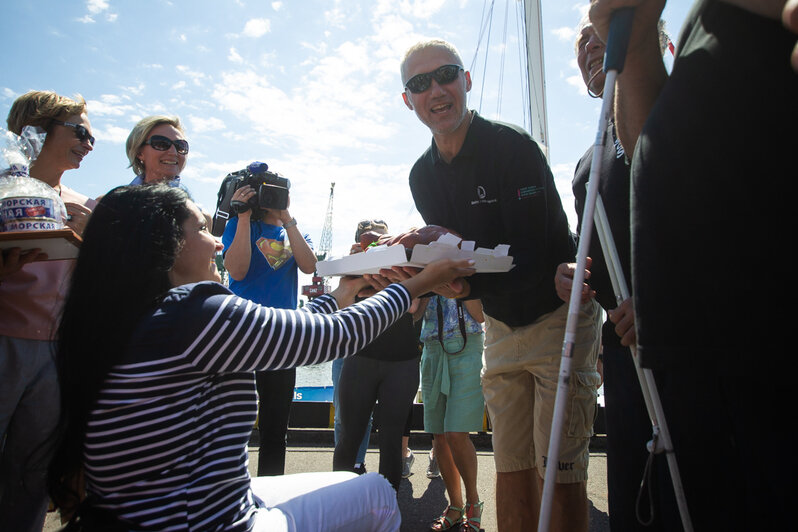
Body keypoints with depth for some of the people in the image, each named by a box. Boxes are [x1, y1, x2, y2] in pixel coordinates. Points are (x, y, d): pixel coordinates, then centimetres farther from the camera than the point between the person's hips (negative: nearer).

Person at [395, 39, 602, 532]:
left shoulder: (513, 146, -18)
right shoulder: (423, 175, 3)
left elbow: (532, 255, -24)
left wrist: (467, 285, -39)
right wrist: (409, 270, -16)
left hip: (557, 315, -5)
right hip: (500, 324, 6)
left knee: (558, 470, -4)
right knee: (511, 467, 10)